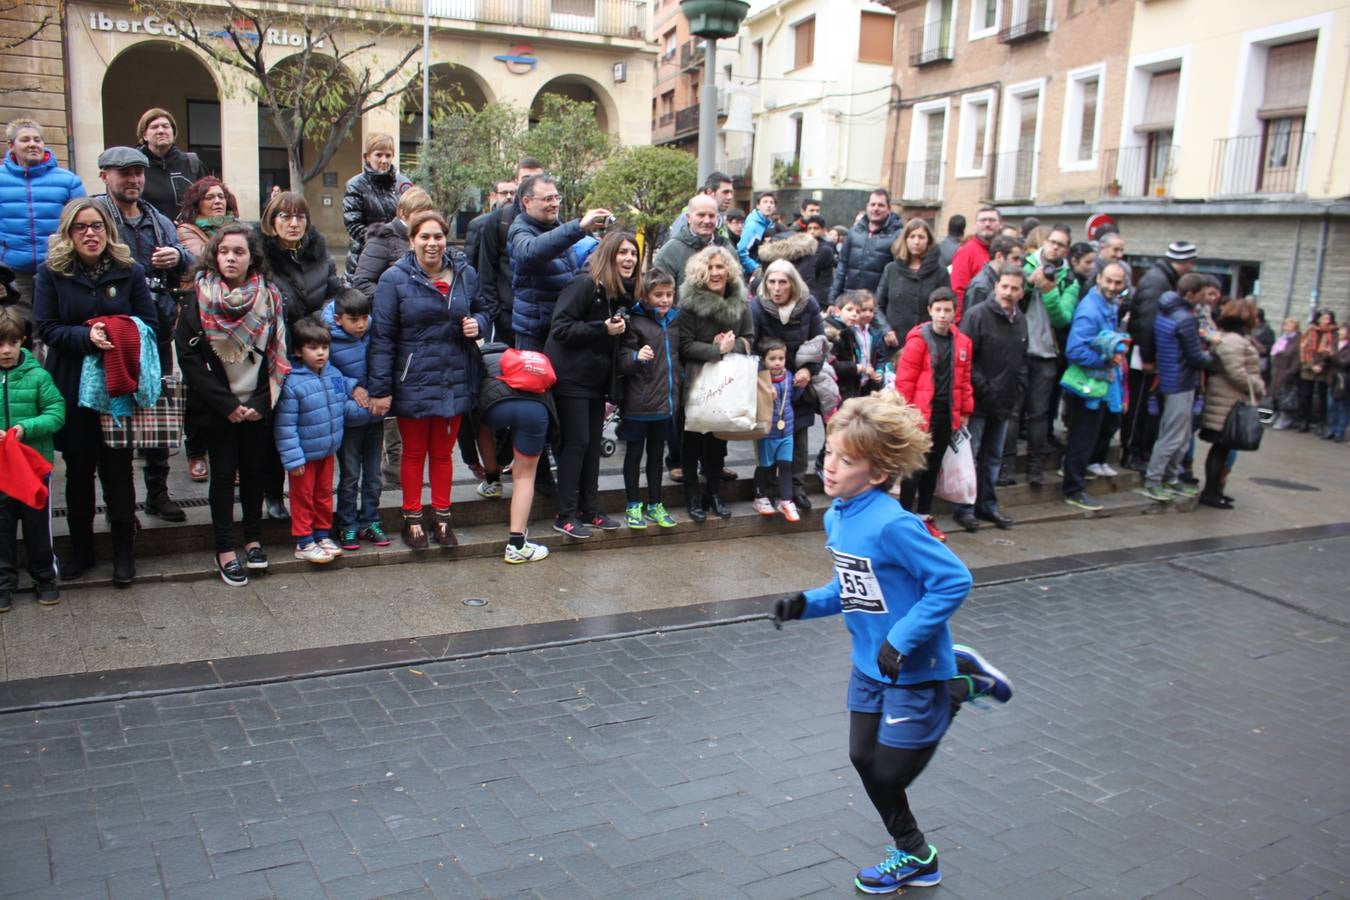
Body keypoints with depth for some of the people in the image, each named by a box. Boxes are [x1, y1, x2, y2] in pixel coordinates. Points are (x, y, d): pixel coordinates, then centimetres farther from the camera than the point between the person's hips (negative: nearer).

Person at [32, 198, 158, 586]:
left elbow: (149, 322, 0)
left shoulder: (130, 271, 1)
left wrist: (120, 335, -19)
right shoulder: (51, 273, 0)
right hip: (72, 387, 1)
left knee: (118, 468, 5)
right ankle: (81, 548, 25)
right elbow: (45, 327, -6)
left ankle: (124, 551, 16)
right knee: (78, 470, 11)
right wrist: (86, 336, -22)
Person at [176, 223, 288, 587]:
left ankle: (253, 540, 23)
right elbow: (188, 357, -9)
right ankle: (225, 550, 11)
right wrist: (227, 404, -14)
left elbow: (278, 355, 1)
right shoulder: (200, 299, -6)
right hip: (216, 409, -2)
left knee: (255, 471, 8)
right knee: (224, 473, 2)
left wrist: (260, 402, -9)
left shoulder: (269, 298, -1)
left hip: (257, 408, 2)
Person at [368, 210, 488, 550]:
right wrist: (379, 389, -12)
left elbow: (482, 310, 18)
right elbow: (382, 337, -9)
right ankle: (412, 520, 24)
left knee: (443, 452, 15)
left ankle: (442, 518, 28)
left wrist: (478, 324, -8)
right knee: (414, 453, 11)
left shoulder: (465, 274, 3)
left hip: (455, 382, 3)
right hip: (413, 382, -3)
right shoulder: (394, 279, -8)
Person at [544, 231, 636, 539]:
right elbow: (560, 328, -20)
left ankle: (590, 510, 20)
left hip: (596, 378, 8)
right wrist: (603, 329, -25)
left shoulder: (626, 291, 8)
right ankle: (566, 515, 2)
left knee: (594, 444, 10)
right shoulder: (584, 285, -16)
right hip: (571, 377, -7)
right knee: (576, 442, -6)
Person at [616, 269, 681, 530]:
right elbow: (621, 362, -13)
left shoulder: (675, 319, 8)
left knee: (656, 453, 15)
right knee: (634, 453, 8)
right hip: (639, 403, -5)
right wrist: (636, 357, -31)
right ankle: (633, 506, 18)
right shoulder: (635, 321, -10)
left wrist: (680, 378, 14)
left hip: (666, 401, 5)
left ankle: (654, 504, 26)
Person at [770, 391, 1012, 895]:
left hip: (913, 666, -8)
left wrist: (903, 640, -27)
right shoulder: (835, 517, -2)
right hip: (869, 663, 8)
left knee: (890, 773, 6)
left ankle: (961, 684, 20)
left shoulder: (892, 525, -29)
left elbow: (953, 581, -27)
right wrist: (806, 605, -4)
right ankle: (913, 855, 36)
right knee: (864, 759, 14)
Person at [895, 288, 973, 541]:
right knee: (915, 466, -1)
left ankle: (924, 516, 25)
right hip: (921, 415, -6)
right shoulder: (918, 340, -11)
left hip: (947, 415, 6)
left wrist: (965, 411, 14)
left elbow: (964, 379, 15)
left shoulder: (962, 342, 7)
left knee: (933, 467, 14)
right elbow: (904, 380, -11)